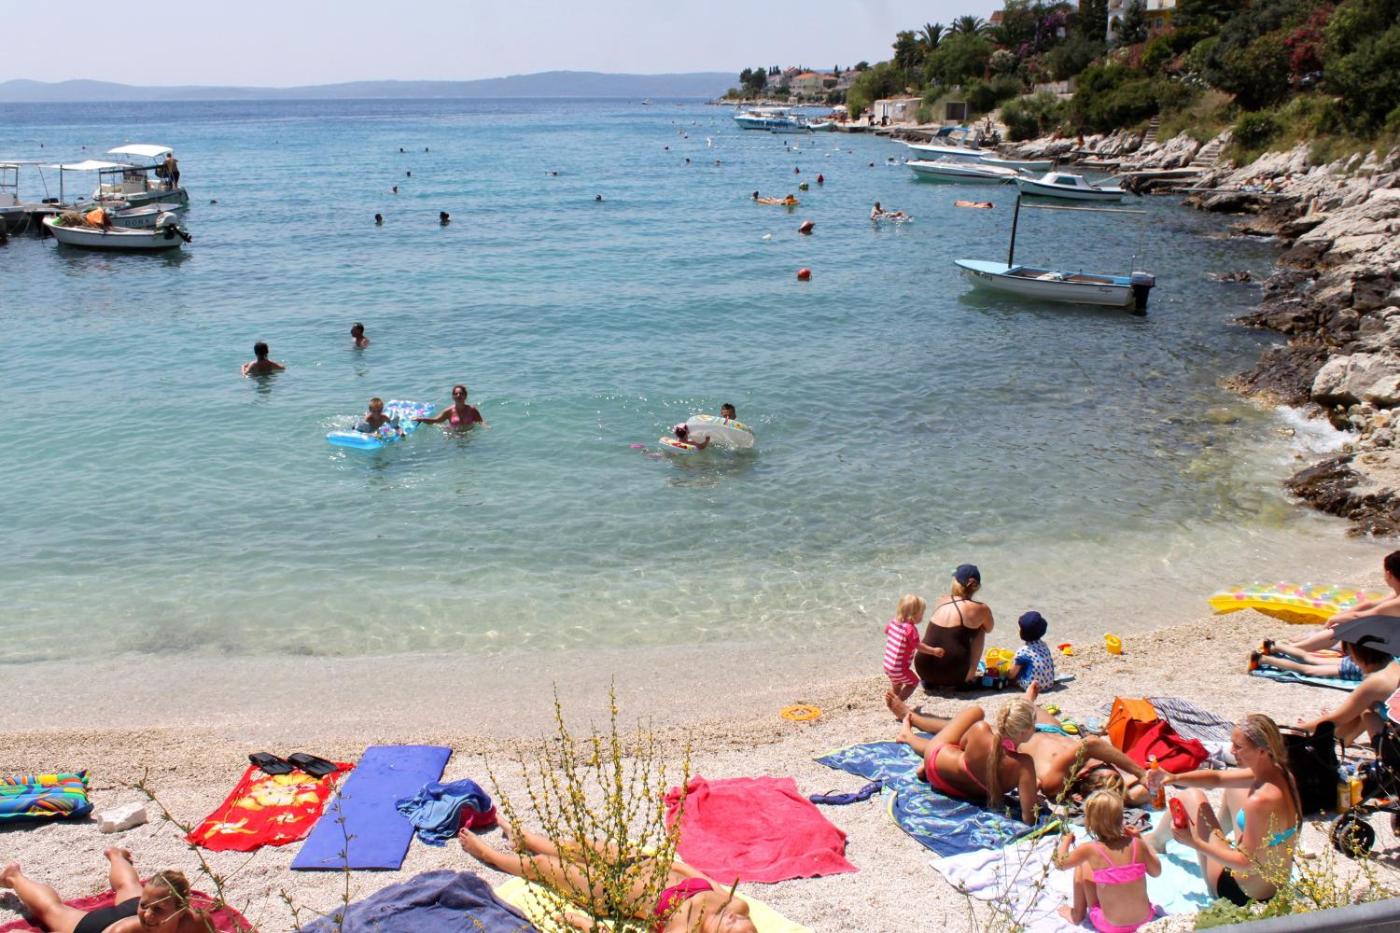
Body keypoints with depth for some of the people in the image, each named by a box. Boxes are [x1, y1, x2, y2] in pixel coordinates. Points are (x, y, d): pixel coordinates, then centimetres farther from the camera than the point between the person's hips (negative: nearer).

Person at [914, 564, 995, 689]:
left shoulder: (942, 602, 9)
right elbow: (988, 629, 20)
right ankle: (969, 678, 12)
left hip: (924, 670, 4)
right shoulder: (980, 609, -3)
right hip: (953, 674, -4)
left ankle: (929, 680, 19)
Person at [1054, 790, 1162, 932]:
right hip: (1145, 919, 3)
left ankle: (1077, 915, 26)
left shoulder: (1090, 850, -17)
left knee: (1083, 866, 13)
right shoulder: (1137, 844, -10)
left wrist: (1066, 841, 18)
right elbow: (1156, 871, 7)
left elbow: (1060, 863, -2)